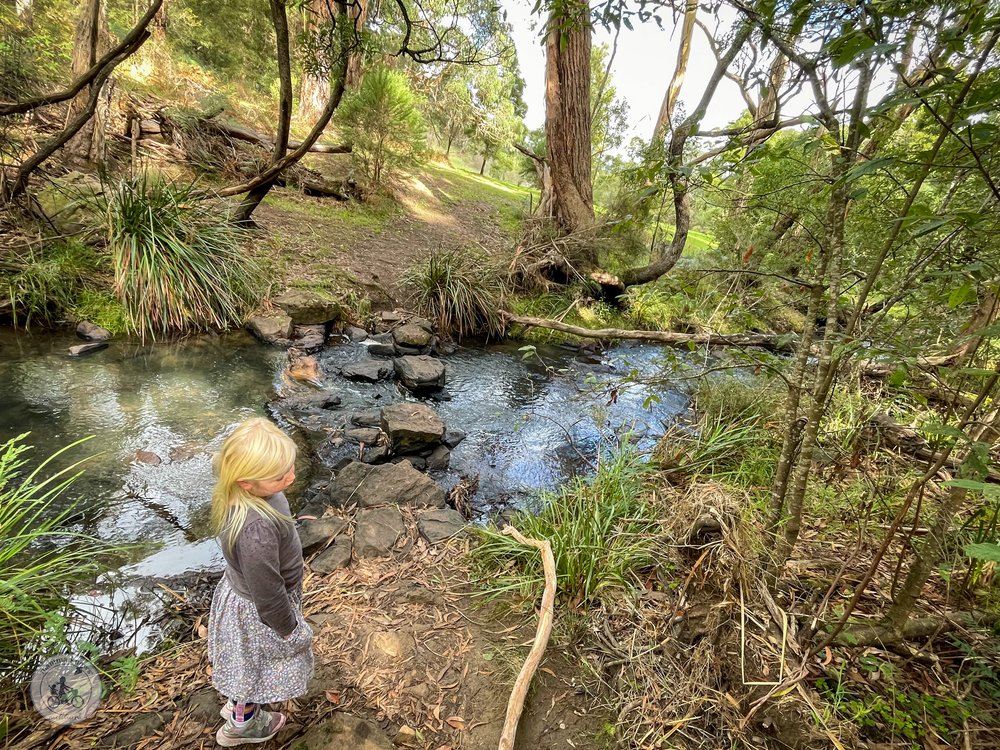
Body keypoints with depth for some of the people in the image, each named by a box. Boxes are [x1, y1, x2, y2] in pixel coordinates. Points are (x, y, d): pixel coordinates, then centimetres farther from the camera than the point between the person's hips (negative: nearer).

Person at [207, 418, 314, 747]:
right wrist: (291, 631, -13)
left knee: (250, 663, 35)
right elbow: (268, 595, -30)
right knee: (261, 666, 25)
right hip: (258, 612, -7)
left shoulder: (235, 492, -20)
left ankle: (238, 702, 63)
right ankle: (241, 723, 54)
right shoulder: (257, 529, -46)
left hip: (239, 589, 7)